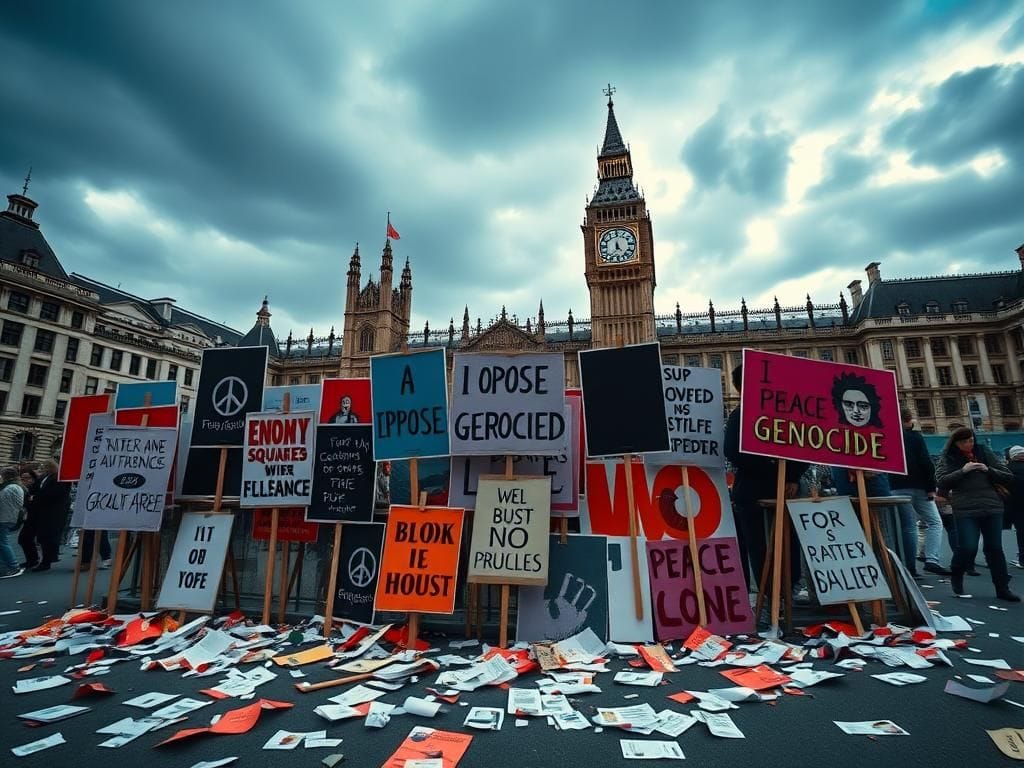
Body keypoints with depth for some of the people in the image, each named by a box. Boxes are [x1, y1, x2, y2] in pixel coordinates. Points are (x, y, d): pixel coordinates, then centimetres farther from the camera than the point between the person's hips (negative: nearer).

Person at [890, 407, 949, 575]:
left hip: (898, 488, 3)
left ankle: (910, 567, -1)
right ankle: (931, 560, -10)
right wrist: (931, 487, -8)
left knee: (908, 527, 4)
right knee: (934, 522, 6)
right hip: (918, 486, -3)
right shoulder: (914, 436, -2)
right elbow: (926, 463, -10)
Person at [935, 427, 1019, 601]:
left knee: (995, 548, 6)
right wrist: (962, 470, -16)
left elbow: (1008, 478, 8)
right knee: (968, 548, -8)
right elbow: (941, 482, -9)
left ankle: (1002, 588, 20)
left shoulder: (985, 453, 9)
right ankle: (956, 577, 18)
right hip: (965, 510, -3)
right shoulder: (948, 458, 2)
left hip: (992, 508, 3)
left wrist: (988, 470, -9)